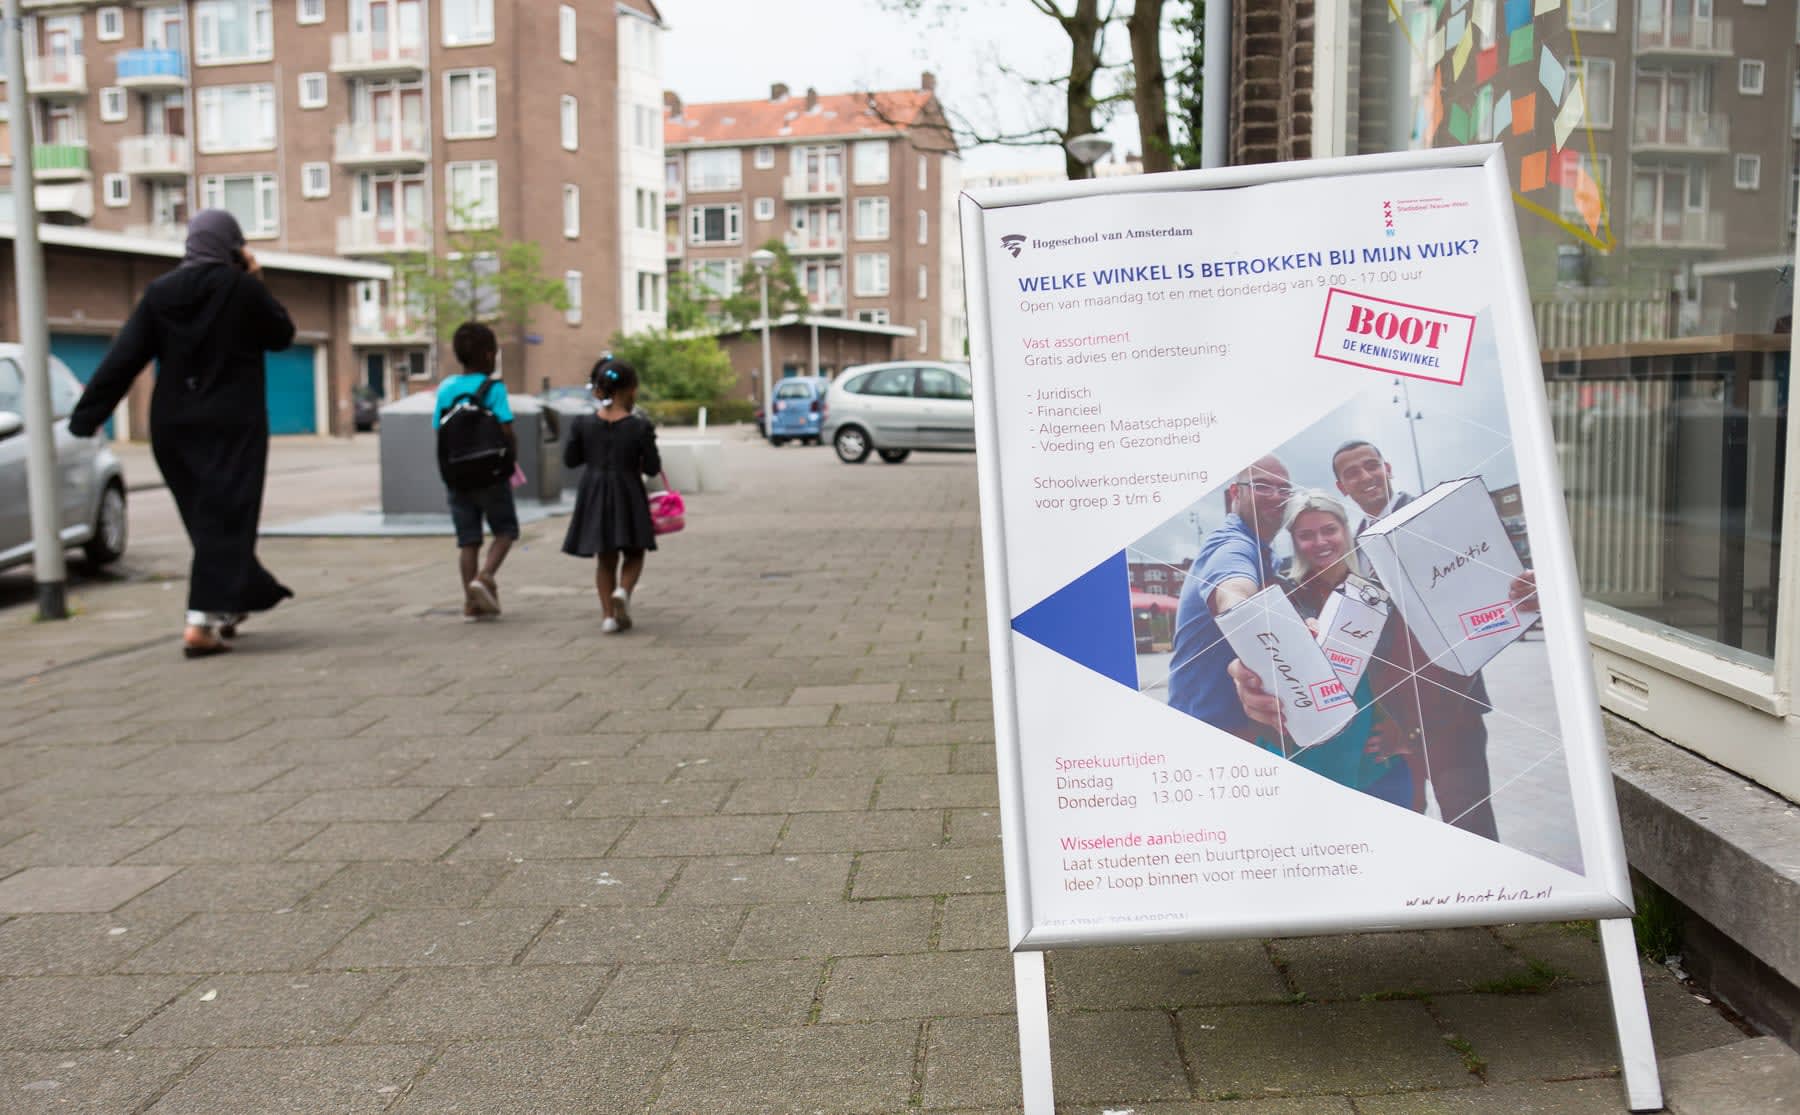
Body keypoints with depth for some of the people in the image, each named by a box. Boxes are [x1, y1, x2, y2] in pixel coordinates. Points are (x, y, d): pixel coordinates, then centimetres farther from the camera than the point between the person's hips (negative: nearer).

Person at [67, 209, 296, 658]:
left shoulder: (160, 292, 2)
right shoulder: (242, 287, -9)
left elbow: (121, 360, -2)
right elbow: (282, 335, 5)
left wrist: (84, 419, -1)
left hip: (174, 427, 5)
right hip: (231, 425, -5)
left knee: (203, 516, 17)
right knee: (223, 519, -4)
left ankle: (231, 601, 30)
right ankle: (202, 622, -13)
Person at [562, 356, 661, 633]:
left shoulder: (583, 424, -5)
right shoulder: (639, 427, -13)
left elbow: (569, 460, 2)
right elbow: (652, 468, -9)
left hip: (594, 496, 3)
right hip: (627, 497, -3)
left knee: (606, 558, 16)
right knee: (633, 555, 13)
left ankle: (608, 614, 11)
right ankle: (623, 591, -15)